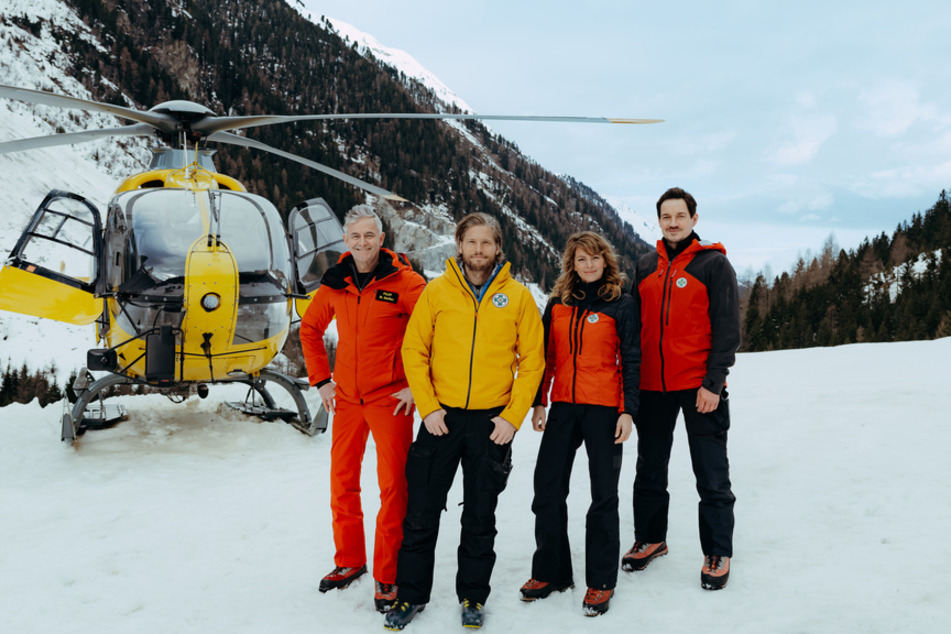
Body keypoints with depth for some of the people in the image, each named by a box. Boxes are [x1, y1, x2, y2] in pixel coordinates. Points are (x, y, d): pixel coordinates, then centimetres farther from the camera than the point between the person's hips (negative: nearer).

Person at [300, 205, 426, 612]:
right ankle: (349, 561, 32)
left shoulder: (403, 281, -10)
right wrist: (321, 380, 12)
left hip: (391, 400, -5)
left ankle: (387, 576, 13)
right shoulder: (334, 284, 4)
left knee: (392, 486, 0)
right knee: (342, 482, 14)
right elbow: (310, 328, 19)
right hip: (346, 398, 5)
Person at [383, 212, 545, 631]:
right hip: (441, 417, 0)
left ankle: (473, 596, 28)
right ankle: (411, 594, 24)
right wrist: (428, 407, -7)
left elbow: (532, 361, 1)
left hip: (492, 420, 0)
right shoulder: (437, 291, 0)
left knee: (480, 518, 11)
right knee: (421, 513, 7)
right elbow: (414, 351, 1)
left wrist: (513, 417, -7)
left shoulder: (518, 296, 0)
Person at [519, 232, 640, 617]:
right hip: (563, 407, 4)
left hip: (604, 408, -4)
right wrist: (538, 402, 10)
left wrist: (628, 411, -8)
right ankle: (550, 572, 21)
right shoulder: (558, 303, 9)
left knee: (603, 494, 4)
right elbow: (546, 355, 13)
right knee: (547, 489, 5)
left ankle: (600, 582, 16)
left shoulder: (622, 304, -1)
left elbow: (631, 361, -2)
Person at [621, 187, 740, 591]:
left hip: (699, 387, -5)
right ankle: (650, 539, 31)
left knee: (712, 476, 2)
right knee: (650, 469, 15)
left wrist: (713, 383, -14)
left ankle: (717, 554, 15)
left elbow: (727, 327, -7)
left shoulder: (714, 263, -3)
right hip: (652, 386, 5)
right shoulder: (646, 266, 11)